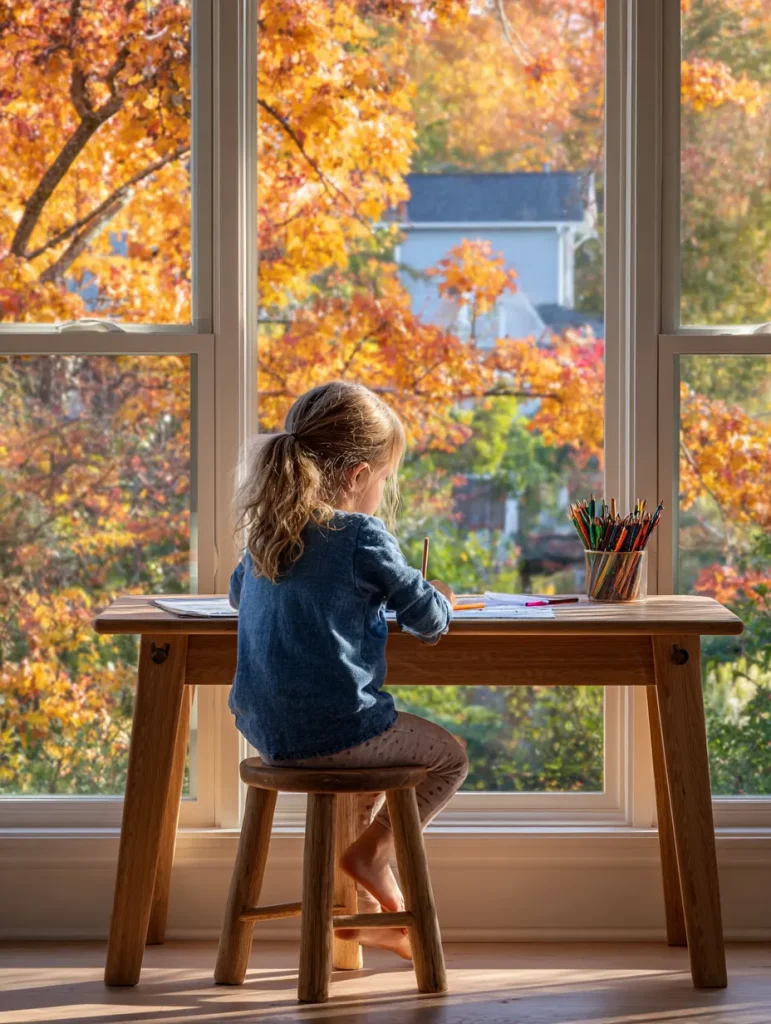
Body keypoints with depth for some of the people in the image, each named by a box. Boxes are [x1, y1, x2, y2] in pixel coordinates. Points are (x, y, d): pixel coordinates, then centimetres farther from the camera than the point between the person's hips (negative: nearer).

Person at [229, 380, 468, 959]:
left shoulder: (265, 532, 9)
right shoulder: (363, 537, -14)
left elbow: (238, 592, 29)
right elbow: (426, 618, -8)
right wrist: (441, 601, 15)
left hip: (265, 731, 8)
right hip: (332, 729, -8)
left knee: (372, 758, 35)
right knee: (449, 756, 15)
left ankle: (368, 909, 34)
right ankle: (372, 850, 5)